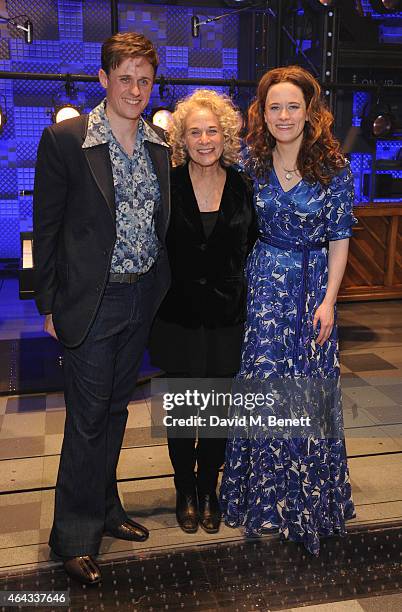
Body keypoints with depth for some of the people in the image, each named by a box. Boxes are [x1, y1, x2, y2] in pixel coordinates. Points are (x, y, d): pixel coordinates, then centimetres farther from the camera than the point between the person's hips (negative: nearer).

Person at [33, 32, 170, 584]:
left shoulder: (161, 145, 6)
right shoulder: (64, 139, -9)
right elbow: (47, 226, -6)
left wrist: (161, 288, 10)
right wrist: (49, 304, -6)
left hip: (143, 297, 5)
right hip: (92, 302, -5)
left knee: (116, 408, 17)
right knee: (87, 418, 3)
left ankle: (104, 508, 36)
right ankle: (75, 536, 21)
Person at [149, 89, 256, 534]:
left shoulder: (243, 188, 0)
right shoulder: (167, 185, -5)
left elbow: (253, 248, 8)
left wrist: (240, 292, 1)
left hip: (227, 316, 2)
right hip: (179, 314, -1)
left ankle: (209, 490, 33)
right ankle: (185, 492, 32)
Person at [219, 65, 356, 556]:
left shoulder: (333, 167, -5)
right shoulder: (251, 162, -1)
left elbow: (339, 238, -3)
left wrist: (329, 301, -7)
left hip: (314, 286, -1)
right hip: (264, 284, 1)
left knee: (311, 386, 6)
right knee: (263, 382, 2)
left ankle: (310, 498, 27)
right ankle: (266, 496, 22)